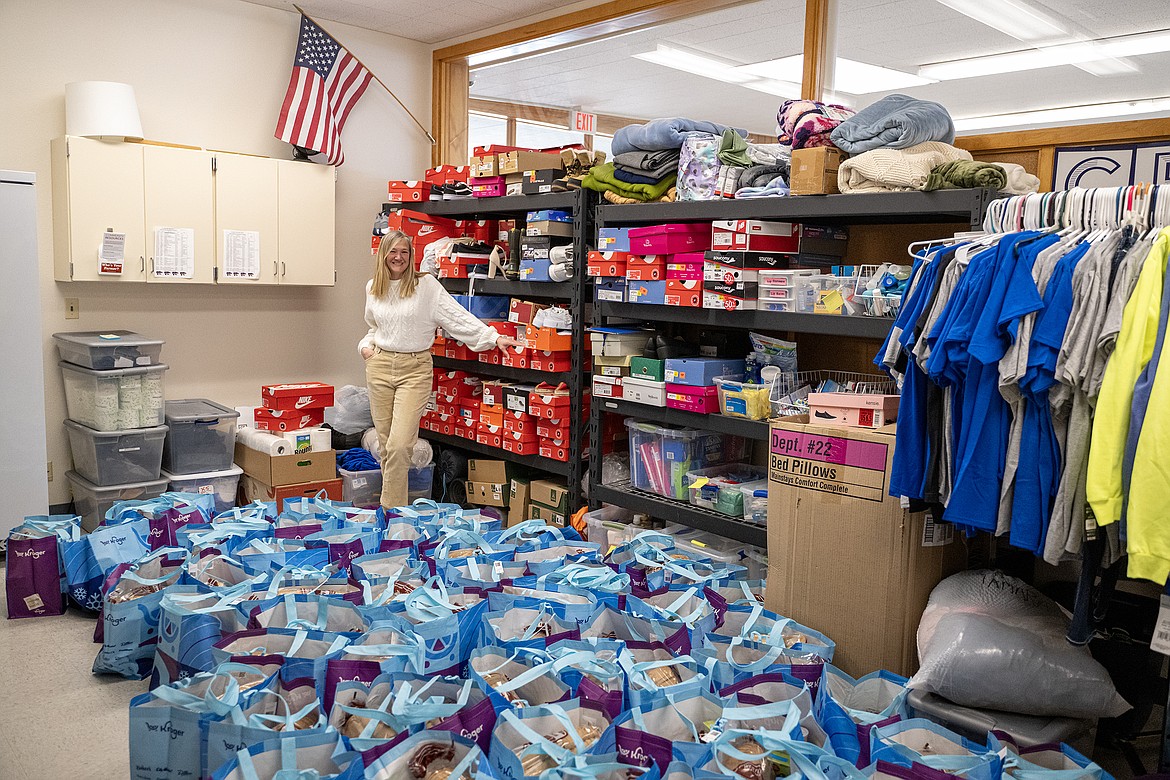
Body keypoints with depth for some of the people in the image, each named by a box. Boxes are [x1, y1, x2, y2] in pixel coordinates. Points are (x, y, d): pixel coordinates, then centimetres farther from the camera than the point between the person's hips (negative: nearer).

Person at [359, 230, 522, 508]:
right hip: (379, 365, 5)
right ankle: (393, 506, 23)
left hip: (415, 368, -4)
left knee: (399, 445, -13)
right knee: (386, 444, 9)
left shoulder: (426, 284, -4)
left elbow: (459, 318, -9)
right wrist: (365, 346, 7)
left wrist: (494, 337, -18)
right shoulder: (372, 288, 10)